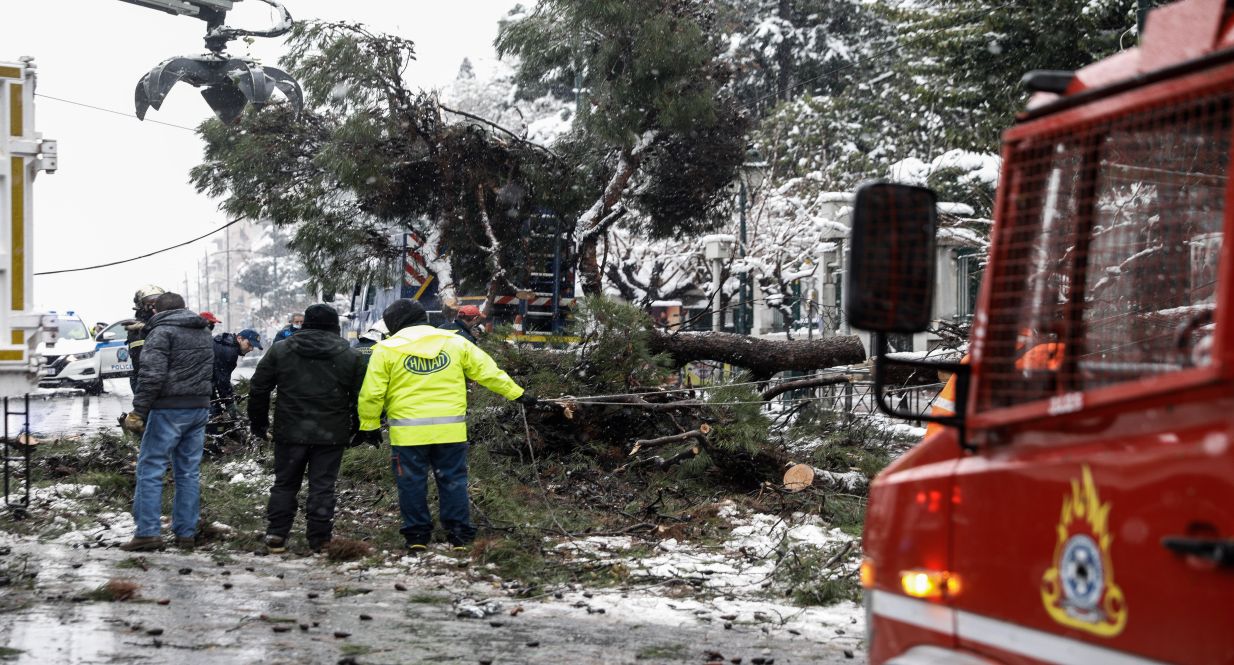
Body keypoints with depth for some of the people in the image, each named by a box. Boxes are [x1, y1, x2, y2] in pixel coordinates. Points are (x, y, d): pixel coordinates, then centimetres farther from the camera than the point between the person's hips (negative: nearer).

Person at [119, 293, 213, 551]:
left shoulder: (161, 332, -8)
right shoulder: (204, 335, 19)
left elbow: (152, 376, -17)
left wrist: (138, 412, -16)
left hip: (169, 410, -7)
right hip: (200, 408, 7)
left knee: (150, 469, -3)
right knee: (189, 471, 10)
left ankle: (147, 532, -7)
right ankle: (186, 532, 11)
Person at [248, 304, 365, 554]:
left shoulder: (279, 351, 4)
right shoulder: (350, 356, 2)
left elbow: (259, 389, 6)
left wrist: (258, 422, 15)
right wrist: (357, 429, 14)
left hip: (290, 431, 1)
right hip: (331, 434, -1)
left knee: (285, 484, 12)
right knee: (322, 486, 4)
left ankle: (276, 536, 8)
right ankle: (319, 540, 3)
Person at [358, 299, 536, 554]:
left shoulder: (386, 350, 0)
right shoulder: (454, 342, 8)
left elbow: (371, 394, -1)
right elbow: (488, 371, 10)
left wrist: (369, 426, 9)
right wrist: (516, 393, 18)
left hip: (408, 432, -2)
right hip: (450, 429, 2)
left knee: (412, 483, 9)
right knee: (453, 481, 10)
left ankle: (417, 535, 13)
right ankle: (459, 535, 10)